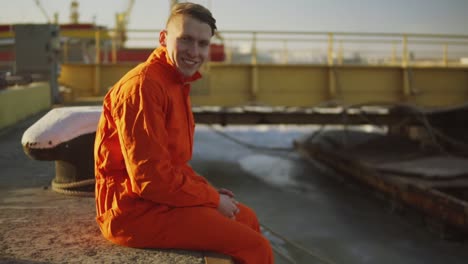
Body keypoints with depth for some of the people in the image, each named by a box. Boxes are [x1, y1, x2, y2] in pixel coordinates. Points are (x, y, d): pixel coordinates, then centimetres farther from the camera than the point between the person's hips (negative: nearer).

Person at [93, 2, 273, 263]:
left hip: (161, 196, 10)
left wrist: (209, 190, 6)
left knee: (247, 218, 19)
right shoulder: (143, 86, -20)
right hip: (134, 210, -10)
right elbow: (150, 178, -24)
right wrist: (212, 199, -13)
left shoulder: (177, 83, 13)